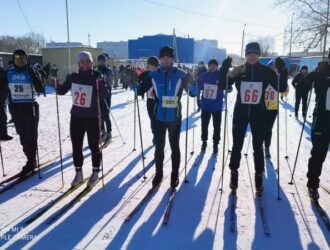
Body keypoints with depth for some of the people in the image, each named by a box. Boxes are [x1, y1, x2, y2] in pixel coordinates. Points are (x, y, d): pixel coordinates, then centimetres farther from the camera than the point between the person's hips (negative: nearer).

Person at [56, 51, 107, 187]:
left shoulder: (96, 76, -8)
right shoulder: (73, 77, 2)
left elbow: (103, 95, -20)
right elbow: (62, 91, 7)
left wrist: (100, 82, -35)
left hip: (92, 117, -4)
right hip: (76, 116, 4)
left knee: (94, 146, 5)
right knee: (76, 146, 10)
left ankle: (95, 173, 20)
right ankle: (78, 173, 24)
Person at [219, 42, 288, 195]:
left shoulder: (266, 71, -1)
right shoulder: (238, 71, -1)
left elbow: (282, 88, -3)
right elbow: (223, 86, -5)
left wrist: (282, 72, -19)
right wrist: (224, 70, -20)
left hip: (258, 114, 0)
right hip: (240, 113, 0)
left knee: (258, 147, 6)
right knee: (237, 145, 6)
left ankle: (258, 177, 21)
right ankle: (234, 174, 22)